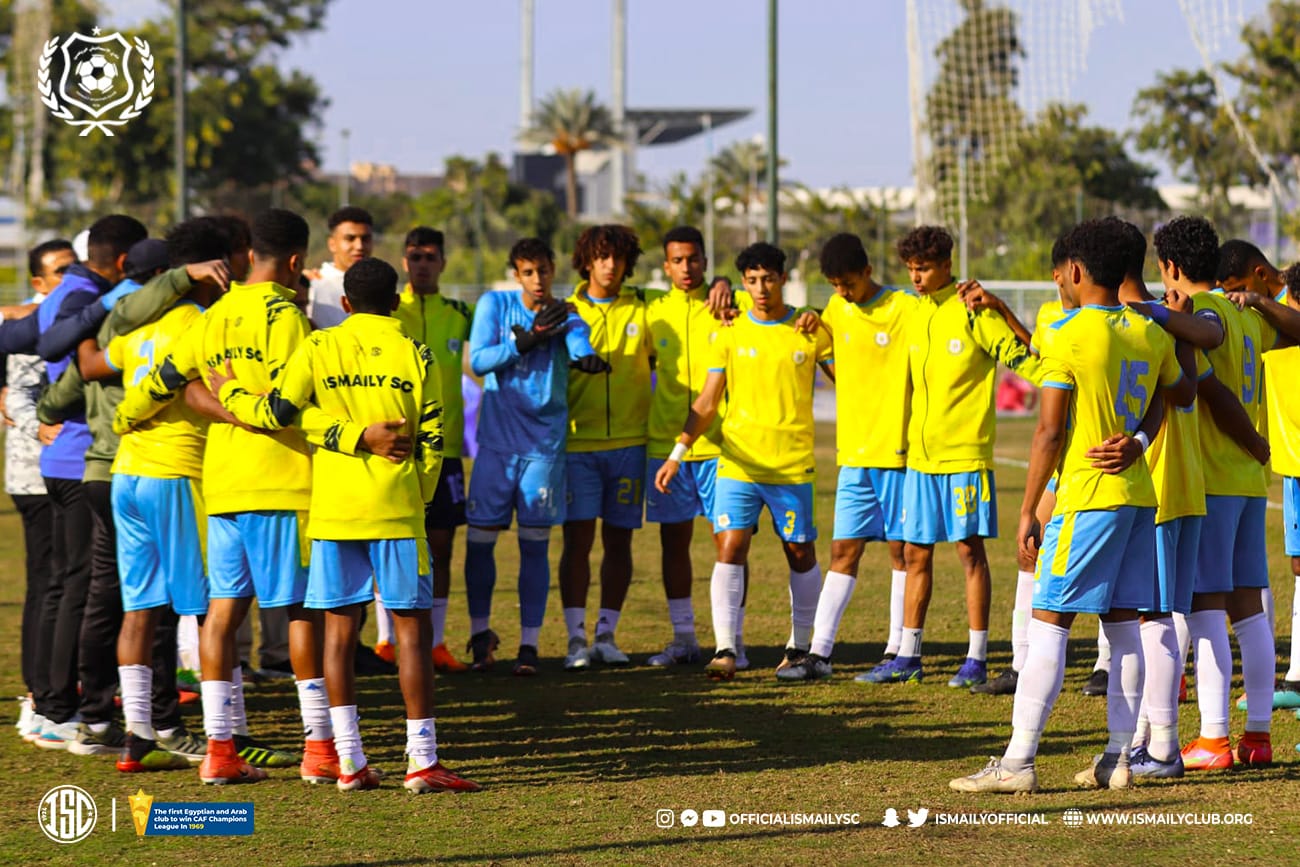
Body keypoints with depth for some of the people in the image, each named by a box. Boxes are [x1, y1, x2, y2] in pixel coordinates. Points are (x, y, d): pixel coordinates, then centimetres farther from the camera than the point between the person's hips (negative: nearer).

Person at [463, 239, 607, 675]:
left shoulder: (566, 318, -1)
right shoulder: (495, 305, 1)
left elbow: (580, 348, -24)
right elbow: (478, 360, -10)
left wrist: (588, 359, -48)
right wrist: (527, 340, -23)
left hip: (545, 444, -1)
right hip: (496, 442, 1)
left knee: (534, 544, 0)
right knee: (480, 538, 2)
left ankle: (529, 644, 7)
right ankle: (480, 631, 21)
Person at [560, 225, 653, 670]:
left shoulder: (642, 311, 6)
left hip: (628, 442, 1)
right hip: (577, 440, -1)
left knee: (618, 540, 4)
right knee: (577, 538, -7)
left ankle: (606, 634, 12)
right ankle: (576, 637, -5)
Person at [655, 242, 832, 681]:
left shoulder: (812, 331, 3)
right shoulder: (730, 334, 4)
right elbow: (706, 402, 5)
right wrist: (678, 452, -5)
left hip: (793, 465, 0)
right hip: (738, 462, 0)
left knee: (801, 554, 7)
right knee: (730, 548, -12)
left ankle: (799, 646, 21)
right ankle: (725, 649, -14)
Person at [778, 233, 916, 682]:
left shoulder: (907, 310, -8)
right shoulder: (837, 309, 10)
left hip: (897, 449, -5)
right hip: (854, 451, 5)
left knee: (901, 549, 3)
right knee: (844, 551, 3)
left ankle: (899, 649, 9)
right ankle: (819, 651, 1)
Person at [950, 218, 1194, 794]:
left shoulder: (1069, 336, -11)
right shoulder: (1151, 335, 8)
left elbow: (1049, 432, -12)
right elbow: (1184, 395, 26)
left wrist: (1027, 511, -7)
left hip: (1086, 497, -7)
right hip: (1140, 493, 7)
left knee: (1048, 622, -7)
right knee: (1123, 623, 9)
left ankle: (1018, 762, -10)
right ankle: (1119, 757, 9)